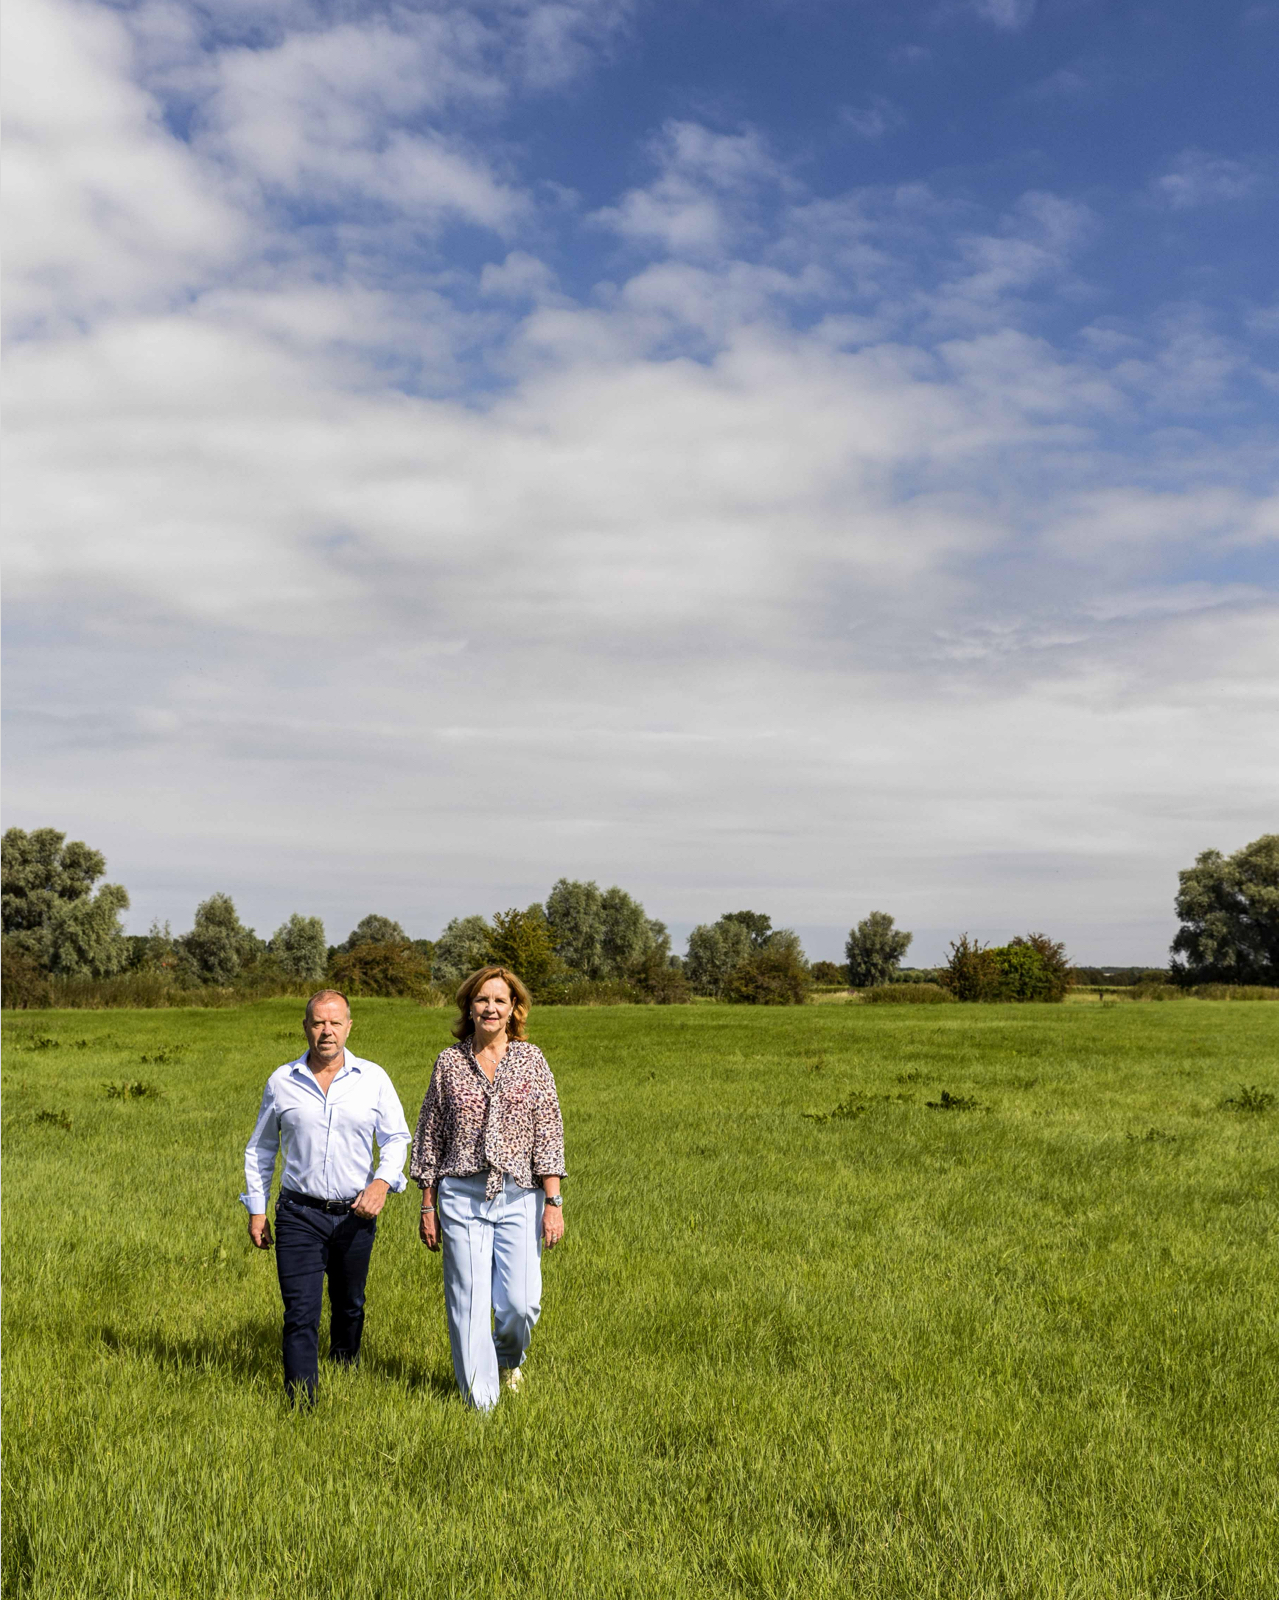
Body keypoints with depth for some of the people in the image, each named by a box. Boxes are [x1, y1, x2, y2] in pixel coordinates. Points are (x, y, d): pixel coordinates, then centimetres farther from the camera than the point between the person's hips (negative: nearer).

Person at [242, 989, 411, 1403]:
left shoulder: (373, 1078, 0)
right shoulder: (282, 1081, 1)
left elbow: (397, 1138, 1)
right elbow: (259, 1149, 11)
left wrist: (382, 1182, -18)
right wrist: (256, 1209, 7)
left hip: (355, 1215, 1)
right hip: (299, 1214, -1)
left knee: (349, 1306, 17)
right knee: (300, 1316, -8)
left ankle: (346, 1374, 42)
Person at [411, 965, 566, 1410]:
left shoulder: (530, 1058, 2)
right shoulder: (449, 1062, 3)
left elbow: (549, 1131, 0)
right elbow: (430, 1136, 8)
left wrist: (553, 1202, -6)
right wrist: (428, 1206, 7)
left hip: (519, 1196, 0)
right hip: (462, 1195, 0)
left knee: (520, 1302, -4)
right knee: (467, 1304, 1)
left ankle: (509, 1360, 30)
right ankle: (481, 1402, 16)